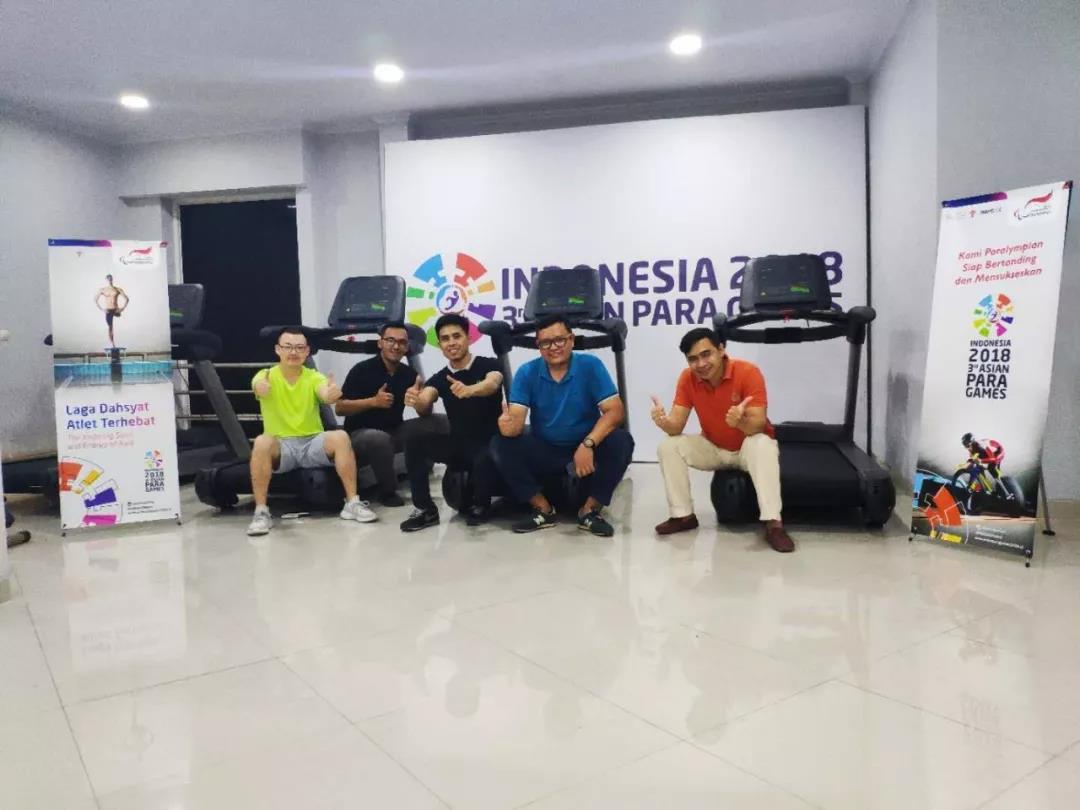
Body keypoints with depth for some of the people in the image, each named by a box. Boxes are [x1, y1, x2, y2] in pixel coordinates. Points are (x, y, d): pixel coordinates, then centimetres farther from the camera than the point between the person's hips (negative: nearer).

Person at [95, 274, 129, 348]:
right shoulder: (102, 290, 2)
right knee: (110, 327, 1)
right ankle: (112, 344, 6)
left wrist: (123, 308, -8)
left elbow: (127, 299, 4)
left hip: (116, 310, 1)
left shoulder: (118, 289, 4)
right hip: (108, 311, -1)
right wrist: (101, 309, -9)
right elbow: (95, 300, 1)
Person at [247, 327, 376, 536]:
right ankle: (261, 511, -24)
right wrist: (260, 387, -54)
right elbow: (258, 385, -28)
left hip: (313, 444, 1)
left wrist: (332, 394, -50)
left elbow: (326, 394, -23)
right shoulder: (266, 375, -2)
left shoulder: (314, 377, 0)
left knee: (341, 436, -28)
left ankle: (352, 503, -20)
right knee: (261, 442, -33)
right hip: (280, 446, -1)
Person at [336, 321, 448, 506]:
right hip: (361, 433, -5)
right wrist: (373, 401, -23)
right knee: (380, 439, -40)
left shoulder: (409, 373, 3)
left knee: (440, 423, -13)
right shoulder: (362, 369, -9)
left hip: (395, 431, 5)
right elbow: (339, 407, -11)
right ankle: (387, 492, -13)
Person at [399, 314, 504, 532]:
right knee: (415, 440, -20)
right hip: (458, 444, 4)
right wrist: (416, 401, -40)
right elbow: (426, 407, -15)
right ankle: (424, 509, -11)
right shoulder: (439, 378, 6)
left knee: (485, 459, -37)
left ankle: (480, 506, -3)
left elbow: (492, 384, -29)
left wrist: (469, 390, -52)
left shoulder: (488, 365, -5)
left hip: (488, 443, -4)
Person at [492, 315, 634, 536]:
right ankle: (543, 509, -10)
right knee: (501, 444, -21)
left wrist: (588, 444, -33)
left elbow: (615, 411, -19)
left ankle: (591, 510, -12)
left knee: (621, 441, -29)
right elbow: (516, 420, -15)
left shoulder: (590, 366, -11)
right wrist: (508, 424, -42)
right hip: (544, 452, 2)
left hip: (585, 450, -1)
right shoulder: (527, 373, -6)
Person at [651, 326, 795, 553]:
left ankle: (773, 524, -37)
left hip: (748, 447, -3)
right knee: (668, 446, -18)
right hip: (714, 448, 4)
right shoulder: (688, 378, -15)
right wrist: (663, 421, -42)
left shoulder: (748, 372, -25)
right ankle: (683, 515, -8)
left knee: (762, 445, -38)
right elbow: (676, 427, -17)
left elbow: (758, 425, -30)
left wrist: (740, 421, -53)